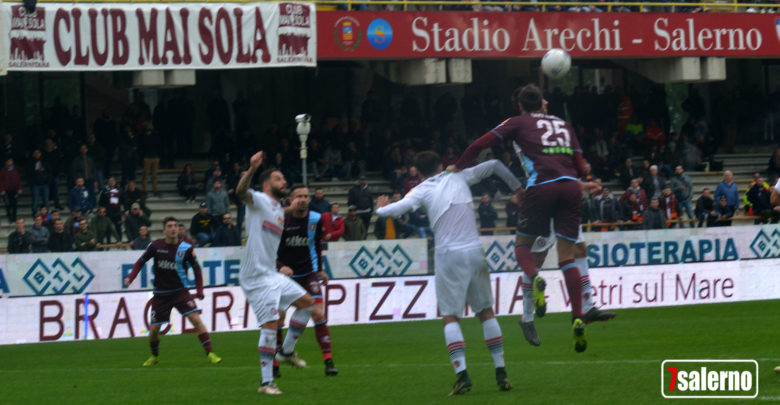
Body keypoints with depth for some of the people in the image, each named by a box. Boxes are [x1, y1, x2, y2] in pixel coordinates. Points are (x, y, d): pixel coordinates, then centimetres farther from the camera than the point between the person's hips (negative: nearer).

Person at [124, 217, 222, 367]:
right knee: (154, 329, 2)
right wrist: (130, 277, -7)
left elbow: (196, 268, 4)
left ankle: (210, 354, -17)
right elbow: (141, 261, 6)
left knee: (195, 319, -20)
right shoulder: (156, 246, -7)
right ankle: (154, 356, 31)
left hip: (180, 291, -1)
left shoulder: (186, 249, -8)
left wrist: (199, 290, -2)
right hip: (160, 294, 1)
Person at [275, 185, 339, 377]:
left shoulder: (315, 220, -2)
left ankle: (328, 361, -9)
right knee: (278, 318, -4)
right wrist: (280, 266, -26)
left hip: (308, 274, 2)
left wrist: (320, 269, 19)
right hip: (285, 274, -2)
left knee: (318, 314, -11)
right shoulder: (282, 220, -13)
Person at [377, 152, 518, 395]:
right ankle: (501, 373, 8)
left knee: (450, 316, 2)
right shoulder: (459, 178, 14)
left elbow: (397, 209, -3)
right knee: (486, 311, 12)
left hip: (447, 254, -2)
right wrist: (516, 186, 33)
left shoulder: (423, 190, 6)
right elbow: (494, 166, 20)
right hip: (474, 251, 2)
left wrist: (380, 209, 19)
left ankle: (462, 374, -15)